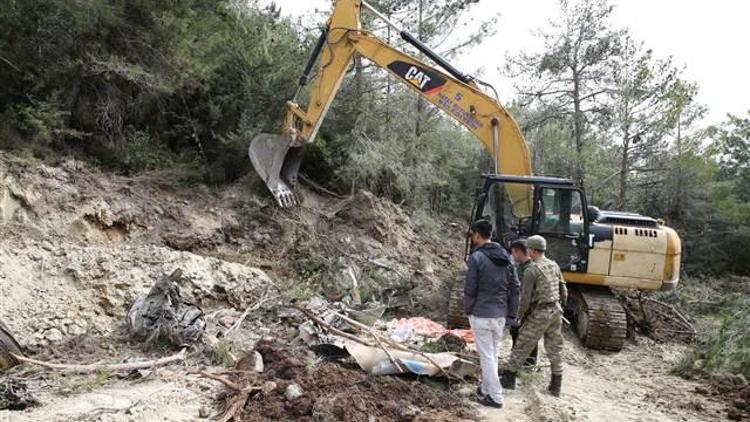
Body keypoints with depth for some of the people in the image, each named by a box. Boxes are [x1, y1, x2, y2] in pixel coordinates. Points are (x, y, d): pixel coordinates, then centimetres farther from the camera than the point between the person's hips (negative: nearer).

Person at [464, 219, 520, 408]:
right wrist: (512, 314, 12)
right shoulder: (505, 256, 6)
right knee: (493, 354, 19)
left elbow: (470, 290, -13)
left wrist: (467, 309, 4)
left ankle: (495, 396, 9)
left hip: (481, 315, -7)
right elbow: (515, 287, 7)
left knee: (487, 356, 3)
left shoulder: (476, 257, -15)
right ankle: (486, 388, 31)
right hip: (501, 315, 7)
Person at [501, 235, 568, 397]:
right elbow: (563, 292, 10)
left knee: (522, 347, 7)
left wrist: (521, 315, -1)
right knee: (555, 349, 15)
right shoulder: (554, 266, 5)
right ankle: (556, 387, 21)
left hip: (539, 314, -6)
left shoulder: (531, 271, -16)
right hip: (555, 311, 6)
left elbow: (526, 298, -16)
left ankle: (509, 379, 17)